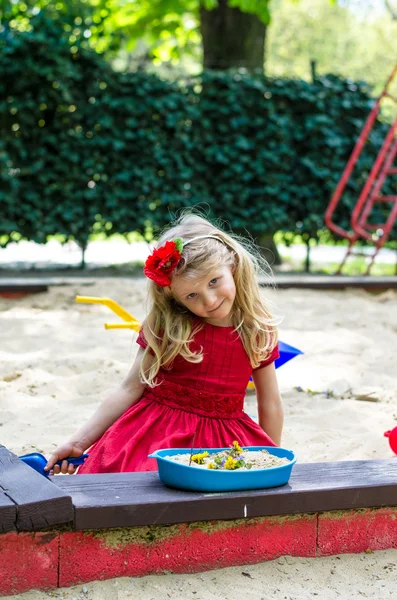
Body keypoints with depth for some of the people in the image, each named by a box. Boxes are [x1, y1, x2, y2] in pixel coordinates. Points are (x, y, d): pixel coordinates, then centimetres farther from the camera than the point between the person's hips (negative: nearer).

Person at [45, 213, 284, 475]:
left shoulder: (258, 330, -2)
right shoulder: (165, 326, -6)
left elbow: (271, 406, 7)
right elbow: (130, 390, -1)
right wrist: (78, 442, -4)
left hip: (223, 445, 2)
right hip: (156, 437, -2)